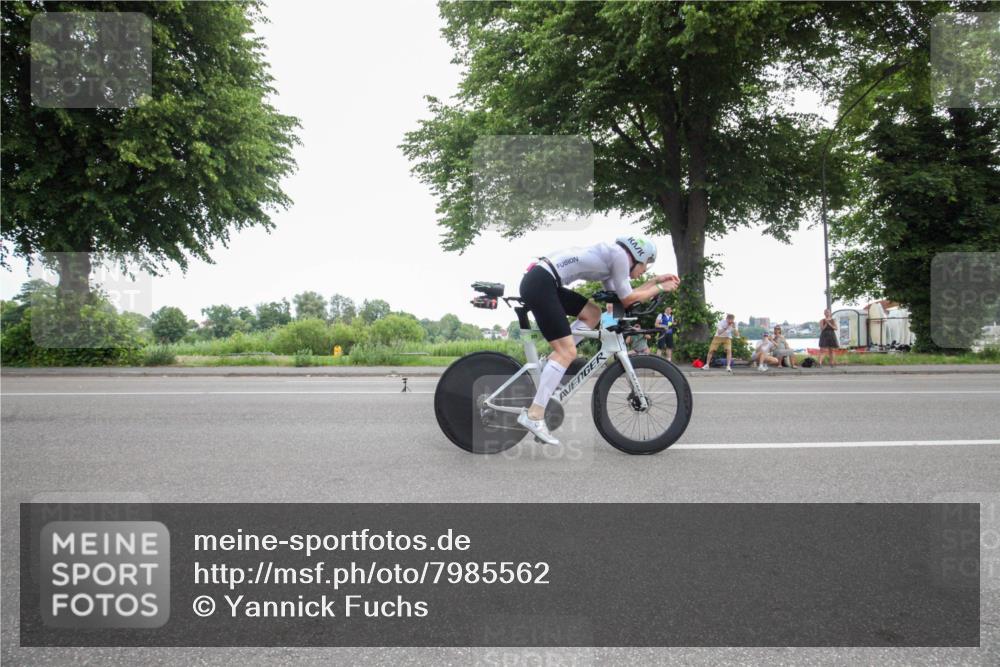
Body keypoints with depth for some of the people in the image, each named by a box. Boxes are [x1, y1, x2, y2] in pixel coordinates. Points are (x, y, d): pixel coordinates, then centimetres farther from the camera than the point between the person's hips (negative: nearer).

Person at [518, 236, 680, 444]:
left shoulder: (609, 258, 24)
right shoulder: (620, 254, -2)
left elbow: (619, 296, 25)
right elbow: (627, 300, 2)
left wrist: (655, 280, 28)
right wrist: (660, 288, 13)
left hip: (542, 282, 10)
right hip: (539, 284, -10)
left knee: (592, 314, 18)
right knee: (567, 351, -10)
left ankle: (552, 362, 13)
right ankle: (534, 415, -10)